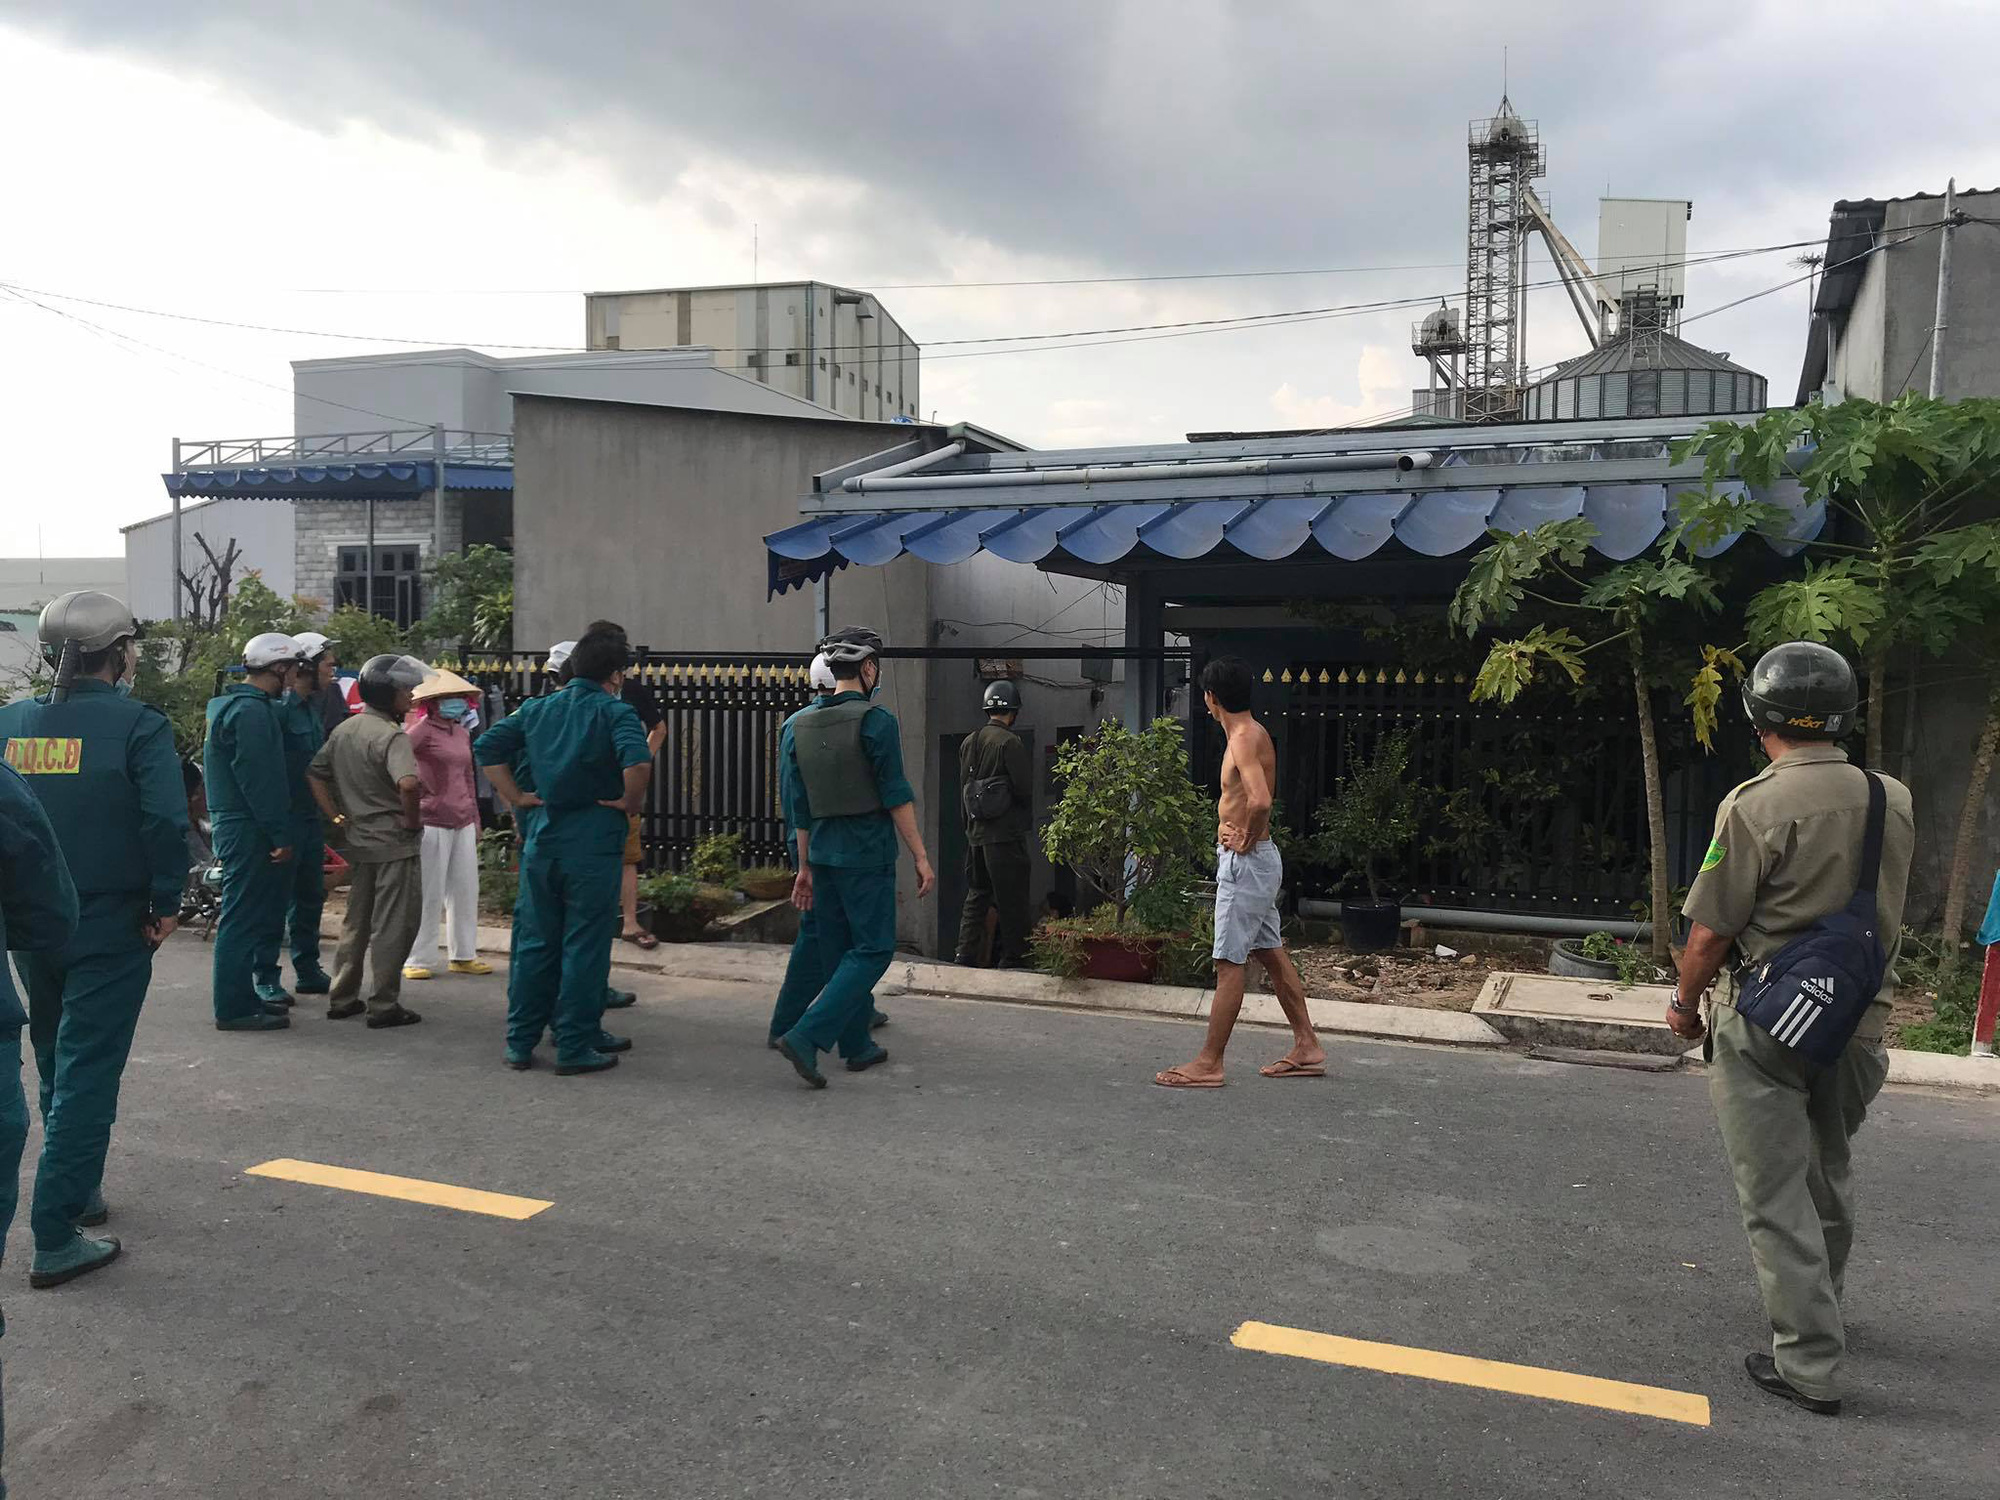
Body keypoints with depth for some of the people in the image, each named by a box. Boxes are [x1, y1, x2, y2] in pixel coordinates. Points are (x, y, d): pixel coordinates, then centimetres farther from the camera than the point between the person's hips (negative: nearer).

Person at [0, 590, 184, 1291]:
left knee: (57, 1068, 22)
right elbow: (166, 821, -23)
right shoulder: (138, 725, -14)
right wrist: (166, 904, -11)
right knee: (88, 1076, 1)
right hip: (110, 930, -6)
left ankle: (78, 1193, 37)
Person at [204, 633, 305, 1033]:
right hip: (248, 830, -11)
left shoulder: (231, 704, 18)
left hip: (232, 824, 11)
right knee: (244, 919, -6)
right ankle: (235, 1008, -1)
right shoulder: (252, 711, -17)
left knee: (246, 917, 16)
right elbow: (260, 780, -21)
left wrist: (279, 832, 21)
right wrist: (281, 835, -18)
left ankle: (241, 999, 24)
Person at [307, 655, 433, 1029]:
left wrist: (335, 817, 10)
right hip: (395, 844, -8)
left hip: (359, 840, 8)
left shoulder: (344, 730, 9)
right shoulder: (391, 736, -18)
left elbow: (315, 774, 12)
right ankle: (384, 1005, 5)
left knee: (356, 921, 18)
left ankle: (342, 999, 25)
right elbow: (409, 784, -35)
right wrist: (412, 819, -19)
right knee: (393, 926, 1)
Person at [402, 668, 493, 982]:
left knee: (466, 889, 10)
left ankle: (464, 955, 20)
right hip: (432, 821, -7)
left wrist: (475, 818, 23)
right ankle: (417, 960, 7)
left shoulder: (462, 733, 16)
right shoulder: (422, 728, -7)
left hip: (463, 823, 7)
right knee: (428, 894, -2)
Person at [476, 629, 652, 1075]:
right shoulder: (615, 712, -9)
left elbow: (486, 747, 10)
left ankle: (520, 1042, 20)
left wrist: (516, 797, 10)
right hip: (593, 844, -5)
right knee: (585, 946, 3)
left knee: (534, 942, 14)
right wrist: (630, 802, -11)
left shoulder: (537, 709, 9)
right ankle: (574, 1047, 7)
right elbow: (638, 762, -27)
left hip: (542, 841, 5)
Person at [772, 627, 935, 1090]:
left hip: (823, 852, 7)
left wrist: (805, 867, 16)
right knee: (872, 949, 0)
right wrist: (921, 857, -6)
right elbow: (896, 796, -12)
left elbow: (798, 806, 10)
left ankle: (857, 1046, 24)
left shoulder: (799, 725, 7)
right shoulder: (876, 721, -11)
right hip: (867, 853, -7)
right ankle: (807, 1036, -12)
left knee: (839, 951, 15)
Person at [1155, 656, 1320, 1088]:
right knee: (1271, 952, 15)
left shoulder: (1244, 739, -19)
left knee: (1230, 963, -5)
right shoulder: (1253, 732, 12)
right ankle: (1307, 1048, 22)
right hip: (1256, 859, 10)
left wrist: (1247, 840, -19)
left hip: (1246, 862, -10)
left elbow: (1260, 801, -35)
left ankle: (1208, 1064, 1)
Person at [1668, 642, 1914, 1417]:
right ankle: (1819, 1307, 42)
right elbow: (1884, 914, 11)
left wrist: (1684, 1002, 1)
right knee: (1829, 1174, 24)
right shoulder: (1895, 801, -1)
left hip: (1766, 1025, -6)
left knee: (1777, 1196, 3)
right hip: (1860, 1023, 6)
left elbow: (1711, 931, -15)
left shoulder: (1756, 804, -19)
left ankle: (1809, 1362, 6)